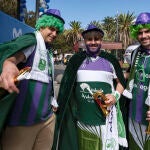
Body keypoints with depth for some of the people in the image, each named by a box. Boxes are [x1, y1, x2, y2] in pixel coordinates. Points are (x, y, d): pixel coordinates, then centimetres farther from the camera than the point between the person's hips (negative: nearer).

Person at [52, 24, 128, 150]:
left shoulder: (110, 60, 4)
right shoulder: (76, 59, 6)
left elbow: (121, 82, 13)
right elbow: (66, 85, 11)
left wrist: (116, 96, -7)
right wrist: (59, 107, 7)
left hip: (105, 115, -1)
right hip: (82, 116, 1)